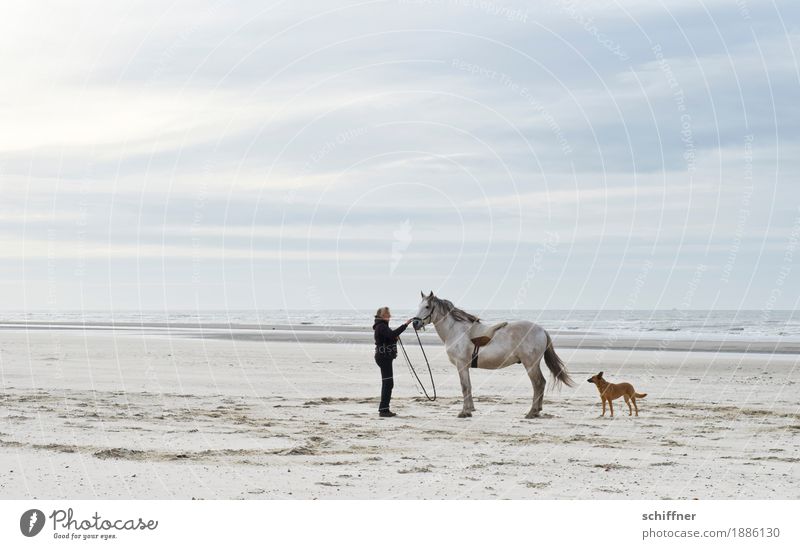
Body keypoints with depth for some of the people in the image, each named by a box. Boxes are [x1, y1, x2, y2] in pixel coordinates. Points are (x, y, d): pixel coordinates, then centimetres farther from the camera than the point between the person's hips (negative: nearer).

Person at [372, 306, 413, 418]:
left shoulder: (383, 326, 18)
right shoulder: (381, 326, -15)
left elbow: (390, 337, 24)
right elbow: (392, 334, -31)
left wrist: (395, 338, 3)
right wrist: (405, 324, -33)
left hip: (385, 357, 11)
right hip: (384, 357, -11)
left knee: (387, 384, 13)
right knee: (388, 383, -9)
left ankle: (384, 409, 17)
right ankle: (383, 410, -8)